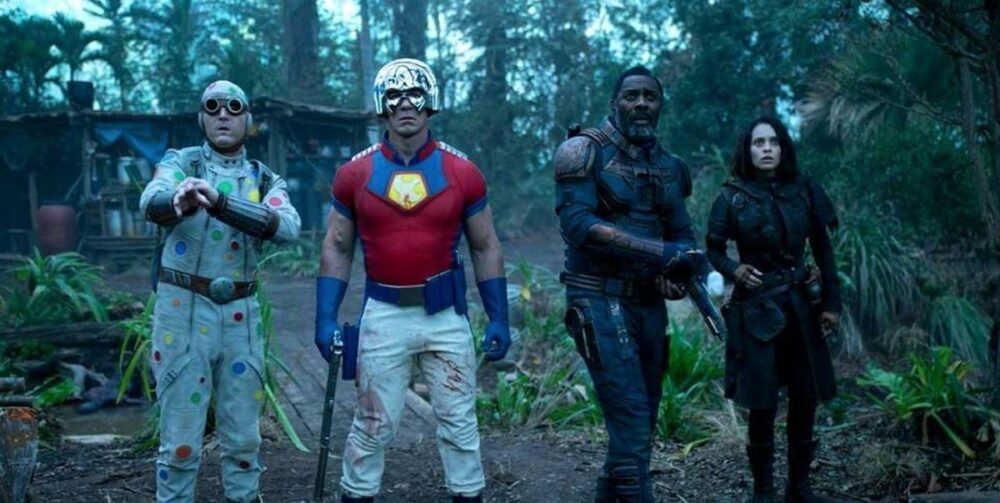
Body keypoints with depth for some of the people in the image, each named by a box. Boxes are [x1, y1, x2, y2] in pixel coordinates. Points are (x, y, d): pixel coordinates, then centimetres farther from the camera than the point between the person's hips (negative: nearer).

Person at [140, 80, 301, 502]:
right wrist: (181, 199, -48)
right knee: (181, 436, 2)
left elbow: (287, 226, -17)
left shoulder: (265, 180, 6)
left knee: (243, 435, 12)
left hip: (240, 315, 3)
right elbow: (151, 203, -23)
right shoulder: (180, 162, 0)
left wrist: (219, 200, -32)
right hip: (183, 310, -3)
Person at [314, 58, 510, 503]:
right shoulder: (355, 174, 0)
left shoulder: (462, 173, -1)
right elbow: (337, 249, 6)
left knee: (459, 422, 10)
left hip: (446, 314, 1)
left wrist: (498, 318, 0)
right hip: (384, 314, 0)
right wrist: (326, 318, -2)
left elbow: (486, 248, 6)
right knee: (372, 425, 8)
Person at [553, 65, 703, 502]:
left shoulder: (668, 166, 13)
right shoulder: (585, 152, -7)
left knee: (641, 422, 12)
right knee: (631, 423, -13)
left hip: (649, 303, 7)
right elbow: (577, 225, -19)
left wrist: (681, 266, -9)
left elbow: (681, 234, 17)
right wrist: (660, 252, -23)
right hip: (601, 301, -7)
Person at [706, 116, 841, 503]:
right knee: (762, 404, -1)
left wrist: (831, 302, 2)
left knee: (805, 399, 5)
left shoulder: (803, 190, 4)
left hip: (800, 306, 3)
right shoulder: (733, 196, -2)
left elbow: (823, 250, 7)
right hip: (756, 309, -3)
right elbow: (713, 250, 3)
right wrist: (733, 269, -17)